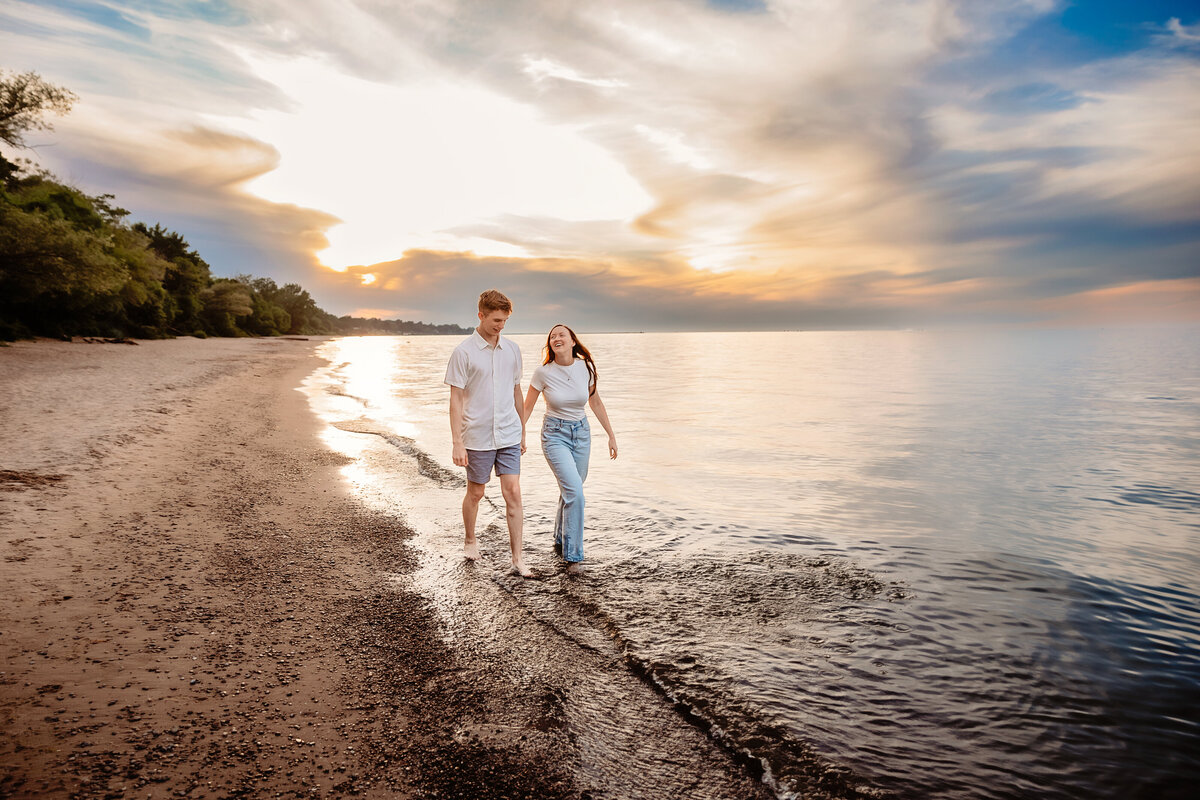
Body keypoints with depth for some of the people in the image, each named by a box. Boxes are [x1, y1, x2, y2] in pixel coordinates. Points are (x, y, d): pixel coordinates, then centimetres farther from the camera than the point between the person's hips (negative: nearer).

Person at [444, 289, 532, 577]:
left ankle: (517, 558, 3)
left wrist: (523, 431, 18)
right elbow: (456, 399, -8)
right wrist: (457, 443, -13)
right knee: (475, 492, 13)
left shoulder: (512, 349, 7)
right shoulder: (463, 352, -8)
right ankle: (470, 540, 38)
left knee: (513, 492, -3)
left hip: (508, 435, 3)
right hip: (477, 437, -3)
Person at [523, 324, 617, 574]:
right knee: (575, 491, -19)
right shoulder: (543, 372, -13)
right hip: (555, 434, -4)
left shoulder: (586, 367, -6)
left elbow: (595, 402, 8)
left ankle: (561, 541, 39)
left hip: (581, 433, 4)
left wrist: (611, 434, 10)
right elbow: (527, 407, -2)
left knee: (570, 492, 14)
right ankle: (573, 556, -7)